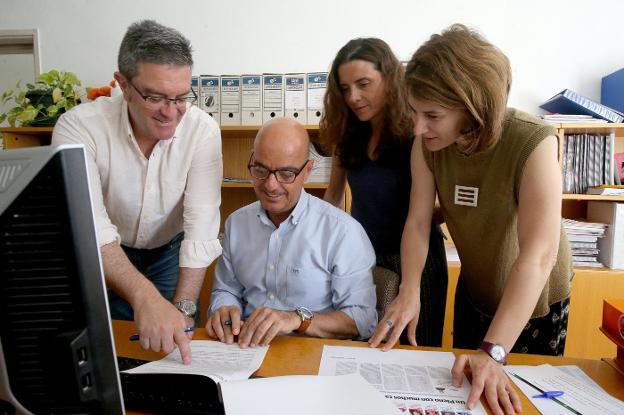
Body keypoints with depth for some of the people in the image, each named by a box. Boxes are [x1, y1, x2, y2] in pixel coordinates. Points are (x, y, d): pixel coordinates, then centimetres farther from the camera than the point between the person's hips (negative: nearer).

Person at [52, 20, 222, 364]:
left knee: (177, 348, 7)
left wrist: (183, 308, -32)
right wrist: (145, 297, -50)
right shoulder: (79, 127, -25)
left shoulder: (203, 130, -22)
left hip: (170, 253, 1)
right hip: (102, 258, 0)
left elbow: (201, 225, -26)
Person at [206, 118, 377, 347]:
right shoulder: (236, 222, 8)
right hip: (245, 351, 5)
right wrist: (224, 310, -8)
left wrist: (298, 319, -27)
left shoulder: (343, 231, -12)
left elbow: (363, 321, -13)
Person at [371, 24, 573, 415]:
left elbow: (539, 253, -37)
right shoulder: (427, 143, -17)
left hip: (535, 299, -4)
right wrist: (409, 292, -33)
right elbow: (418, 222, -17)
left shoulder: (534, 143, -32)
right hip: (474, 291, 4)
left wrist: (493, 352, -42)